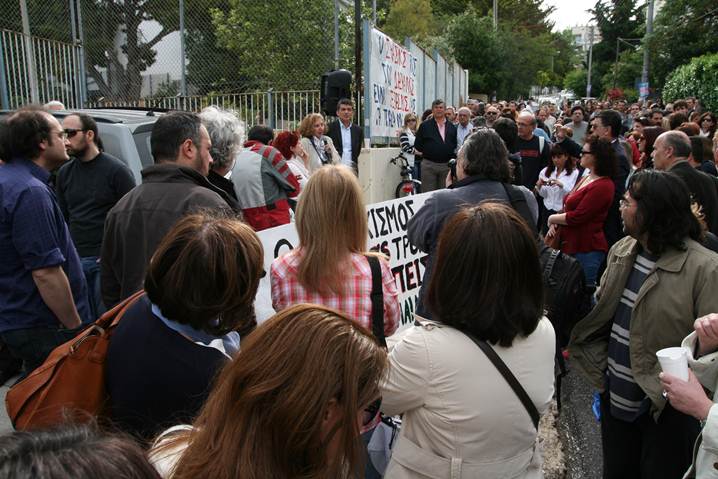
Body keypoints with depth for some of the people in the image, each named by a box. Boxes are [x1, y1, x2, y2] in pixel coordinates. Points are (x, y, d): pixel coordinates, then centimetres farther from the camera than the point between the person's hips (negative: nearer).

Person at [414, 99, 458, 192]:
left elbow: (455, 144, 15)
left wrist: (453, 154, 1)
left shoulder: (452, 127, 11)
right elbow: (417, 145, 4)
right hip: (429, 164, -3)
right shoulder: (425, 125, 4)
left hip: (446, 165, 3)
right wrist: (427, 151, -3)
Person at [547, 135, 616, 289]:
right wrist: (555, 224, 1)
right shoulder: (586, 178, 14)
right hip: (570, 245, 9)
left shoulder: (603, 186, -17)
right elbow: (569, 208, 19)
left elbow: (576, 217, -20)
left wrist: (552, 219, -4)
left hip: (586, 250, -9)